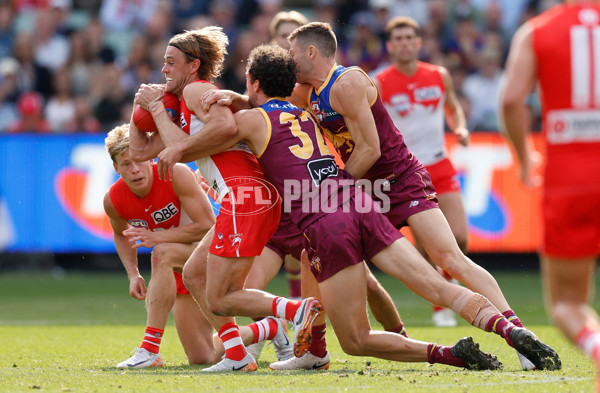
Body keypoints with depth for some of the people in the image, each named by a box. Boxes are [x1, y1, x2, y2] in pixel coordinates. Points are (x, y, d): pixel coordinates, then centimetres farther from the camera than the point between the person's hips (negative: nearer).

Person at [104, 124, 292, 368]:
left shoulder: (176, 175, -25)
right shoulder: (114, 200, -9)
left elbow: (207, 225, -25)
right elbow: (120, 235, 14)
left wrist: (156, 237, -31)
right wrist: (133, 275, -1)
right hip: (182, 274, 6)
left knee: (163, 253, -38)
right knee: (202, 358, 3)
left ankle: (150, 349, -36)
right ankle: (268, 330, 31)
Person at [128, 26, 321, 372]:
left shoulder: (197, 90, 1)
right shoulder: (186, 117, 30)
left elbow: (226, 125, -19)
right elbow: (141, 151, 33)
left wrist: (183, 147, -10)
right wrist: (144, 107, 24)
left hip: (244, 194, -10)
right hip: (246, 198, 10)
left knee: (219, 300, -8)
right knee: (194, 274, 18)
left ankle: (299, 310, -22)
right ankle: (237, 357, 13)